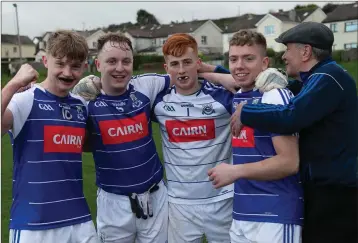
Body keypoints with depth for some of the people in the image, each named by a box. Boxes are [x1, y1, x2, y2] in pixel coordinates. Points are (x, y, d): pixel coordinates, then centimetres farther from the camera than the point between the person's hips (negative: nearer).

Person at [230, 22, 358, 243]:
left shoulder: (329, 77, -16)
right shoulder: (319, 79, 16)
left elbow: (289, 118, -29)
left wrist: (244, 112, -14)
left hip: (334, 193, -10)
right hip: (324, 188, 10)